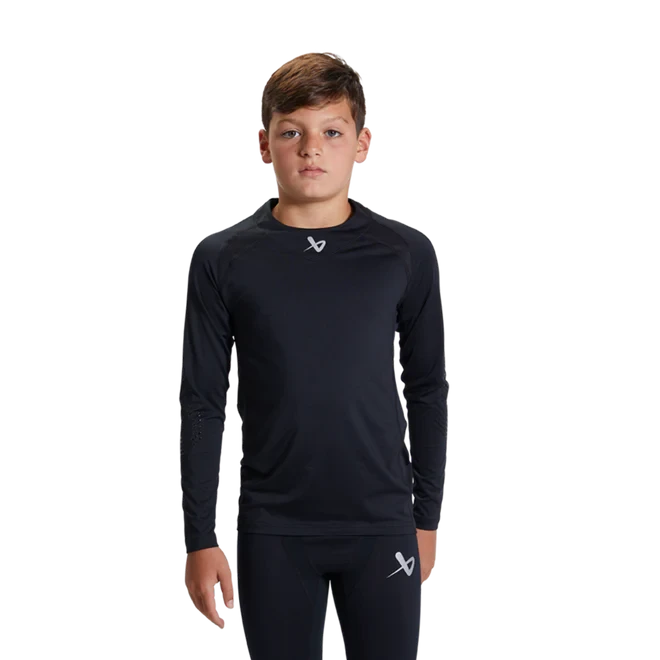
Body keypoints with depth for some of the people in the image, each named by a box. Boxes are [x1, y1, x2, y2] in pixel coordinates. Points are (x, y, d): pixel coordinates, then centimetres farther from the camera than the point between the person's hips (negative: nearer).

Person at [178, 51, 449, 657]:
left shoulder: (406, 254, -1)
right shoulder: (222, 260, -2)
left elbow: (428, 389, 6)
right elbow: (202, 402, 0)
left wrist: (427, 516, 7)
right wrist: (201, 537, -1)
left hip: (381, 527, 0)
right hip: (273, 533, 0)